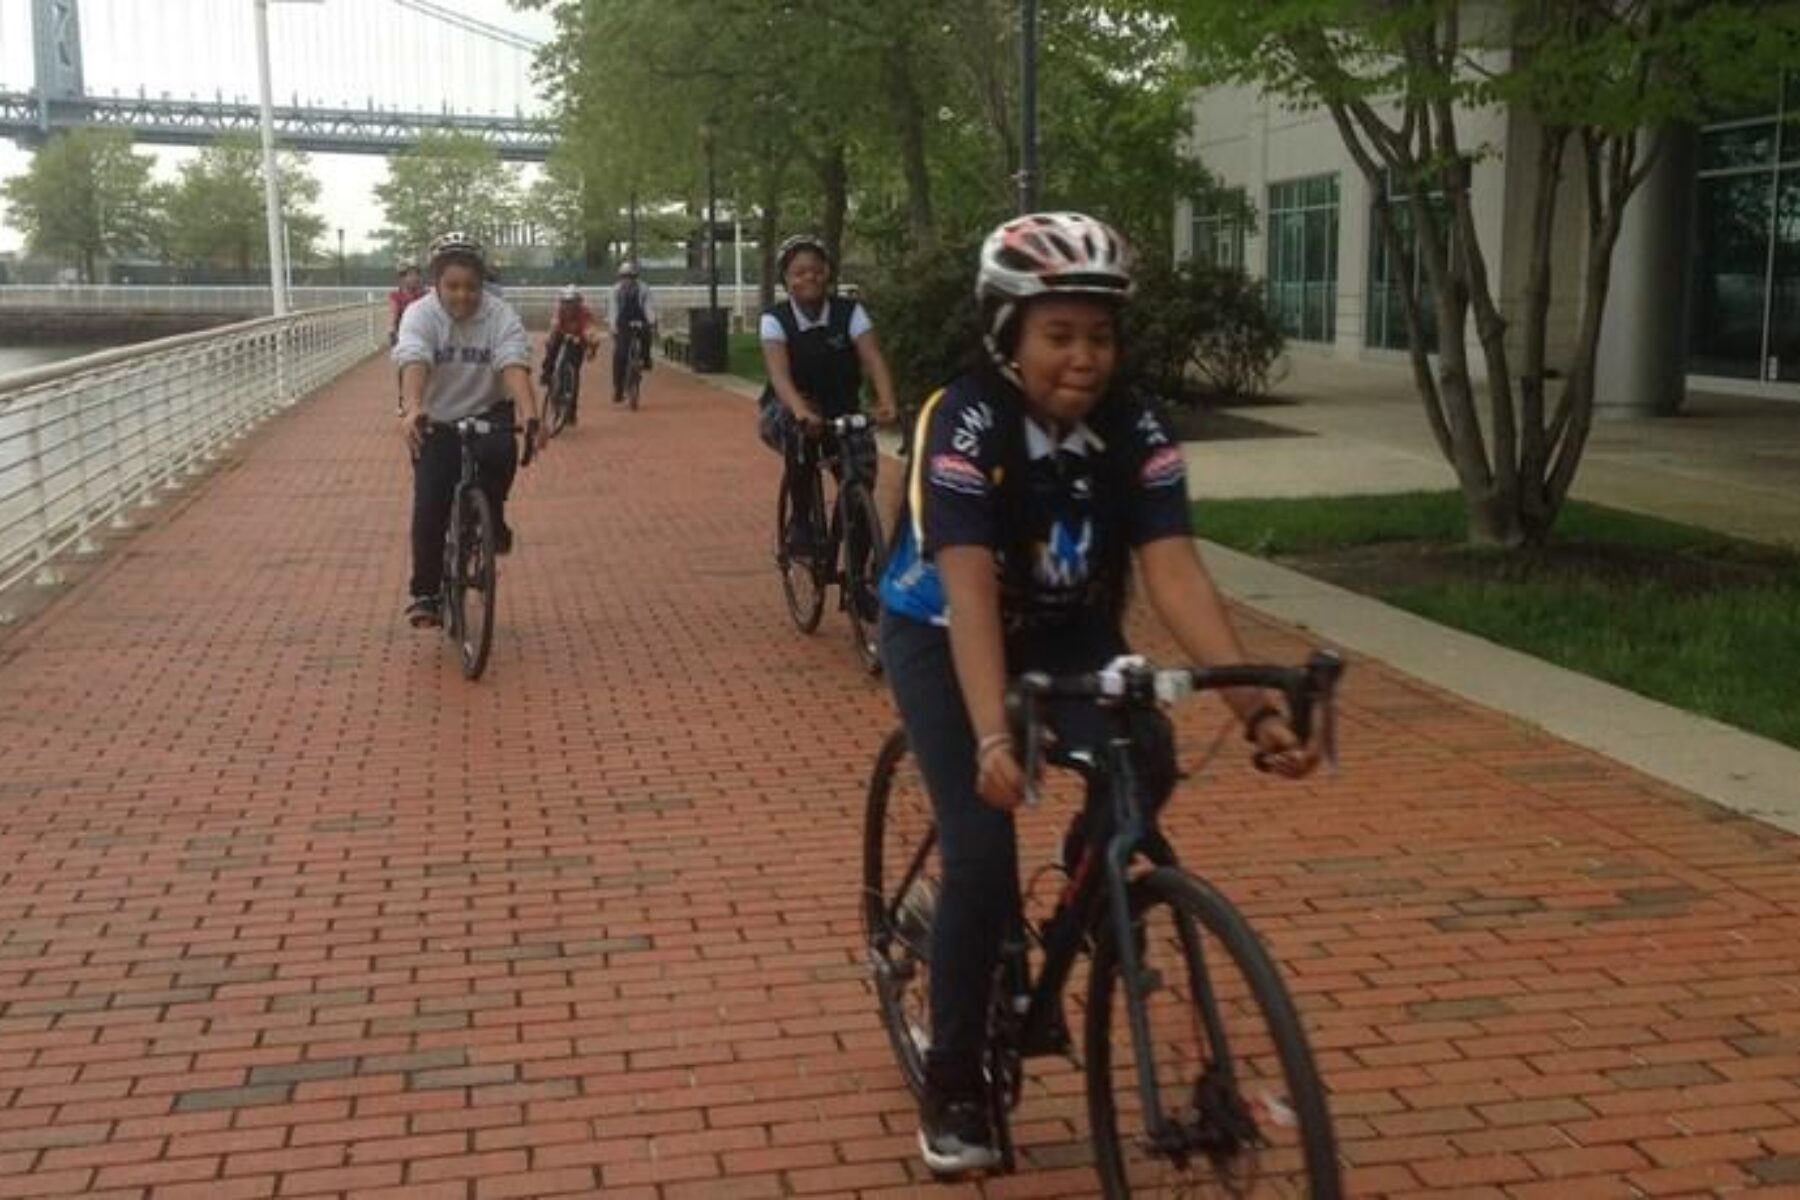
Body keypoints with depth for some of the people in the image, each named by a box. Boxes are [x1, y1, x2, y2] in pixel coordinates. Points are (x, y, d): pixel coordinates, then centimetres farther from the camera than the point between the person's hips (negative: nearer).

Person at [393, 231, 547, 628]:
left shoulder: (501, 316, -16)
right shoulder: (420, 315, -17)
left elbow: (514, 367, -30)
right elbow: (414, 363, -35)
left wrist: (530, 416, -49)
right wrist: (412, 409, -55)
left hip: (488, 413, 0)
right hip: (437, 421, 0)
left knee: (500, 452, -33)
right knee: (430, 506, -11)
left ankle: (491, 522, -5)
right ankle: (424, 592, 5)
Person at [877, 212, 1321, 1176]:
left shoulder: (1133, 430, -17)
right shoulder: (964, 422, -28)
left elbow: (1176, 575, -25)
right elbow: (971, 593, -37)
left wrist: (1255, 707, -38)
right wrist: (994, 739, -50)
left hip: (1065, 631, 3)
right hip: (940, 637, -3)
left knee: (1144, 763, -26)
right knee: (984, 848, -17)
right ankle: (952, 1088, 2)